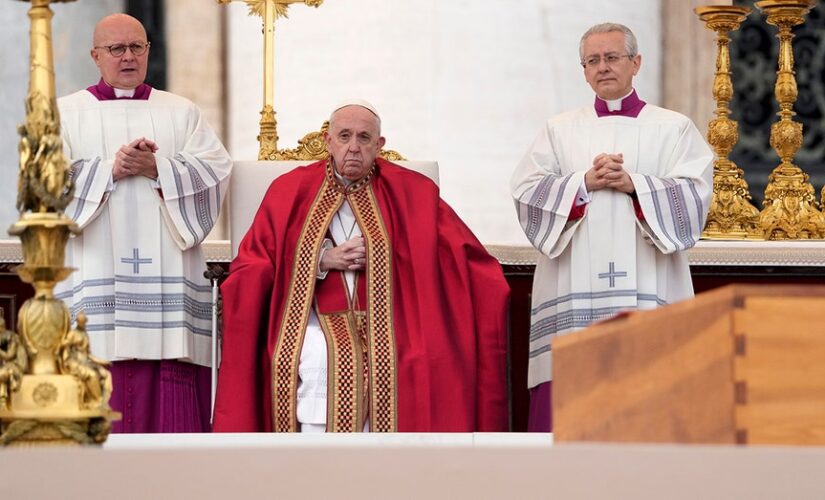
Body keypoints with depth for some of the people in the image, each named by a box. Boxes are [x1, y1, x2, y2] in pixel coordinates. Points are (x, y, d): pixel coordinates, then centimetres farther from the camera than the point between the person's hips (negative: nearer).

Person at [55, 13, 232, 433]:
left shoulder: (182, 112, 17)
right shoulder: (66, 113, 13)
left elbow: (214, 170, 3)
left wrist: (156, 168, -11)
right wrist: (110, 169, -12)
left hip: (167, 277, 1)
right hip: (95, 273, -1)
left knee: (170, 394, -5)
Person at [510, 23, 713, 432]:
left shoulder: (672, 129, 11)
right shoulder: (560, 130, 15)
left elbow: (694, 193, -2)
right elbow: (526, 191, 3)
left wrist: (633, 184, -13)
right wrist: (585, 182, -10)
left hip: (646, 286, -1)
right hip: (574, 289, 1)